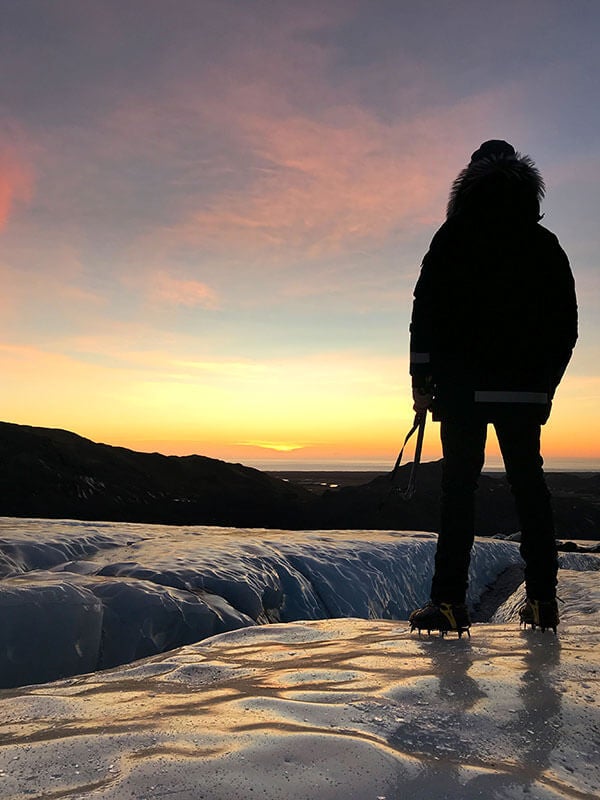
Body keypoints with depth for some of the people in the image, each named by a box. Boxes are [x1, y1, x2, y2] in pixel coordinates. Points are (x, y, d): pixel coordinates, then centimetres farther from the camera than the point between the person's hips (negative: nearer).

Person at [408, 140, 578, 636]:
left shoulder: (454, 236, 3)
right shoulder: (545, 244, 13)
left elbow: (426, 311, -4)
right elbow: (566, 324, 14)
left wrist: (421, 380, 0)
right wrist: (545, 385, 19)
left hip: (463, 386, -3)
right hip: (525, 390, 3)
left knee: (459, 486, -3)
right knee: (529, 484, 9)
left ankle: (450, 600, -6)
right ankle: (543, 600, 11)